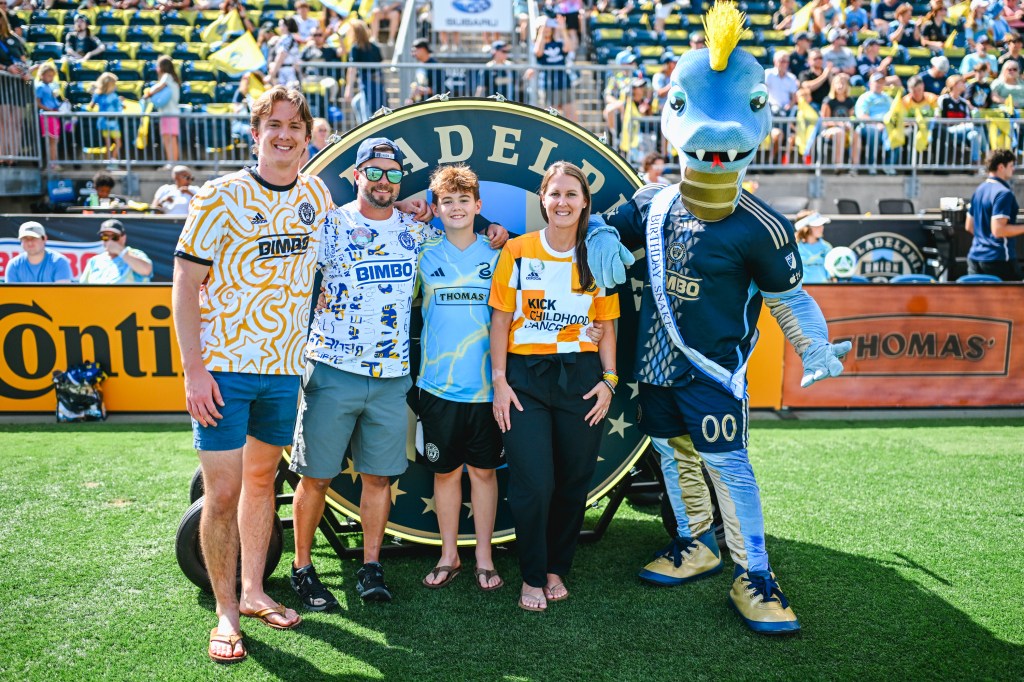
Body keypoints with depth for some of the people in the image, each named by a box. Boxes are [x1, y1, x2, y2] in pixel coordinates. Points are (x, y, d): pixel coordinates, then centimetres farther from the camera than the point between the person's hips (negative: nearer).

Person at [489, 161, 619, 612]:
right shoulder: (517, 251, 2)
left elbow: (606, 325, 11)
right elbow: (500, 320, 2)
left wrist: (608, 379, 1)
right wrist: (499, 380, -4)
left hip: (581, 378, 2)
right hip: (526, 376, -2)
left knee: (573, 482, 6)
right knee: (533, 484, -8)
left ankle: (557, 568, 26)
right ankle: (533, 577, 13)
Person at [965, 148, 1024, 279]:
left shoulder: (979, 189, 12)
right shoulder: (1004, 193, -13)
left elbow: (969, 227, 18)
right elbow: (998, 230, -20)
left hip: (975, 257, 8)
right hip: (999, 259, -8)